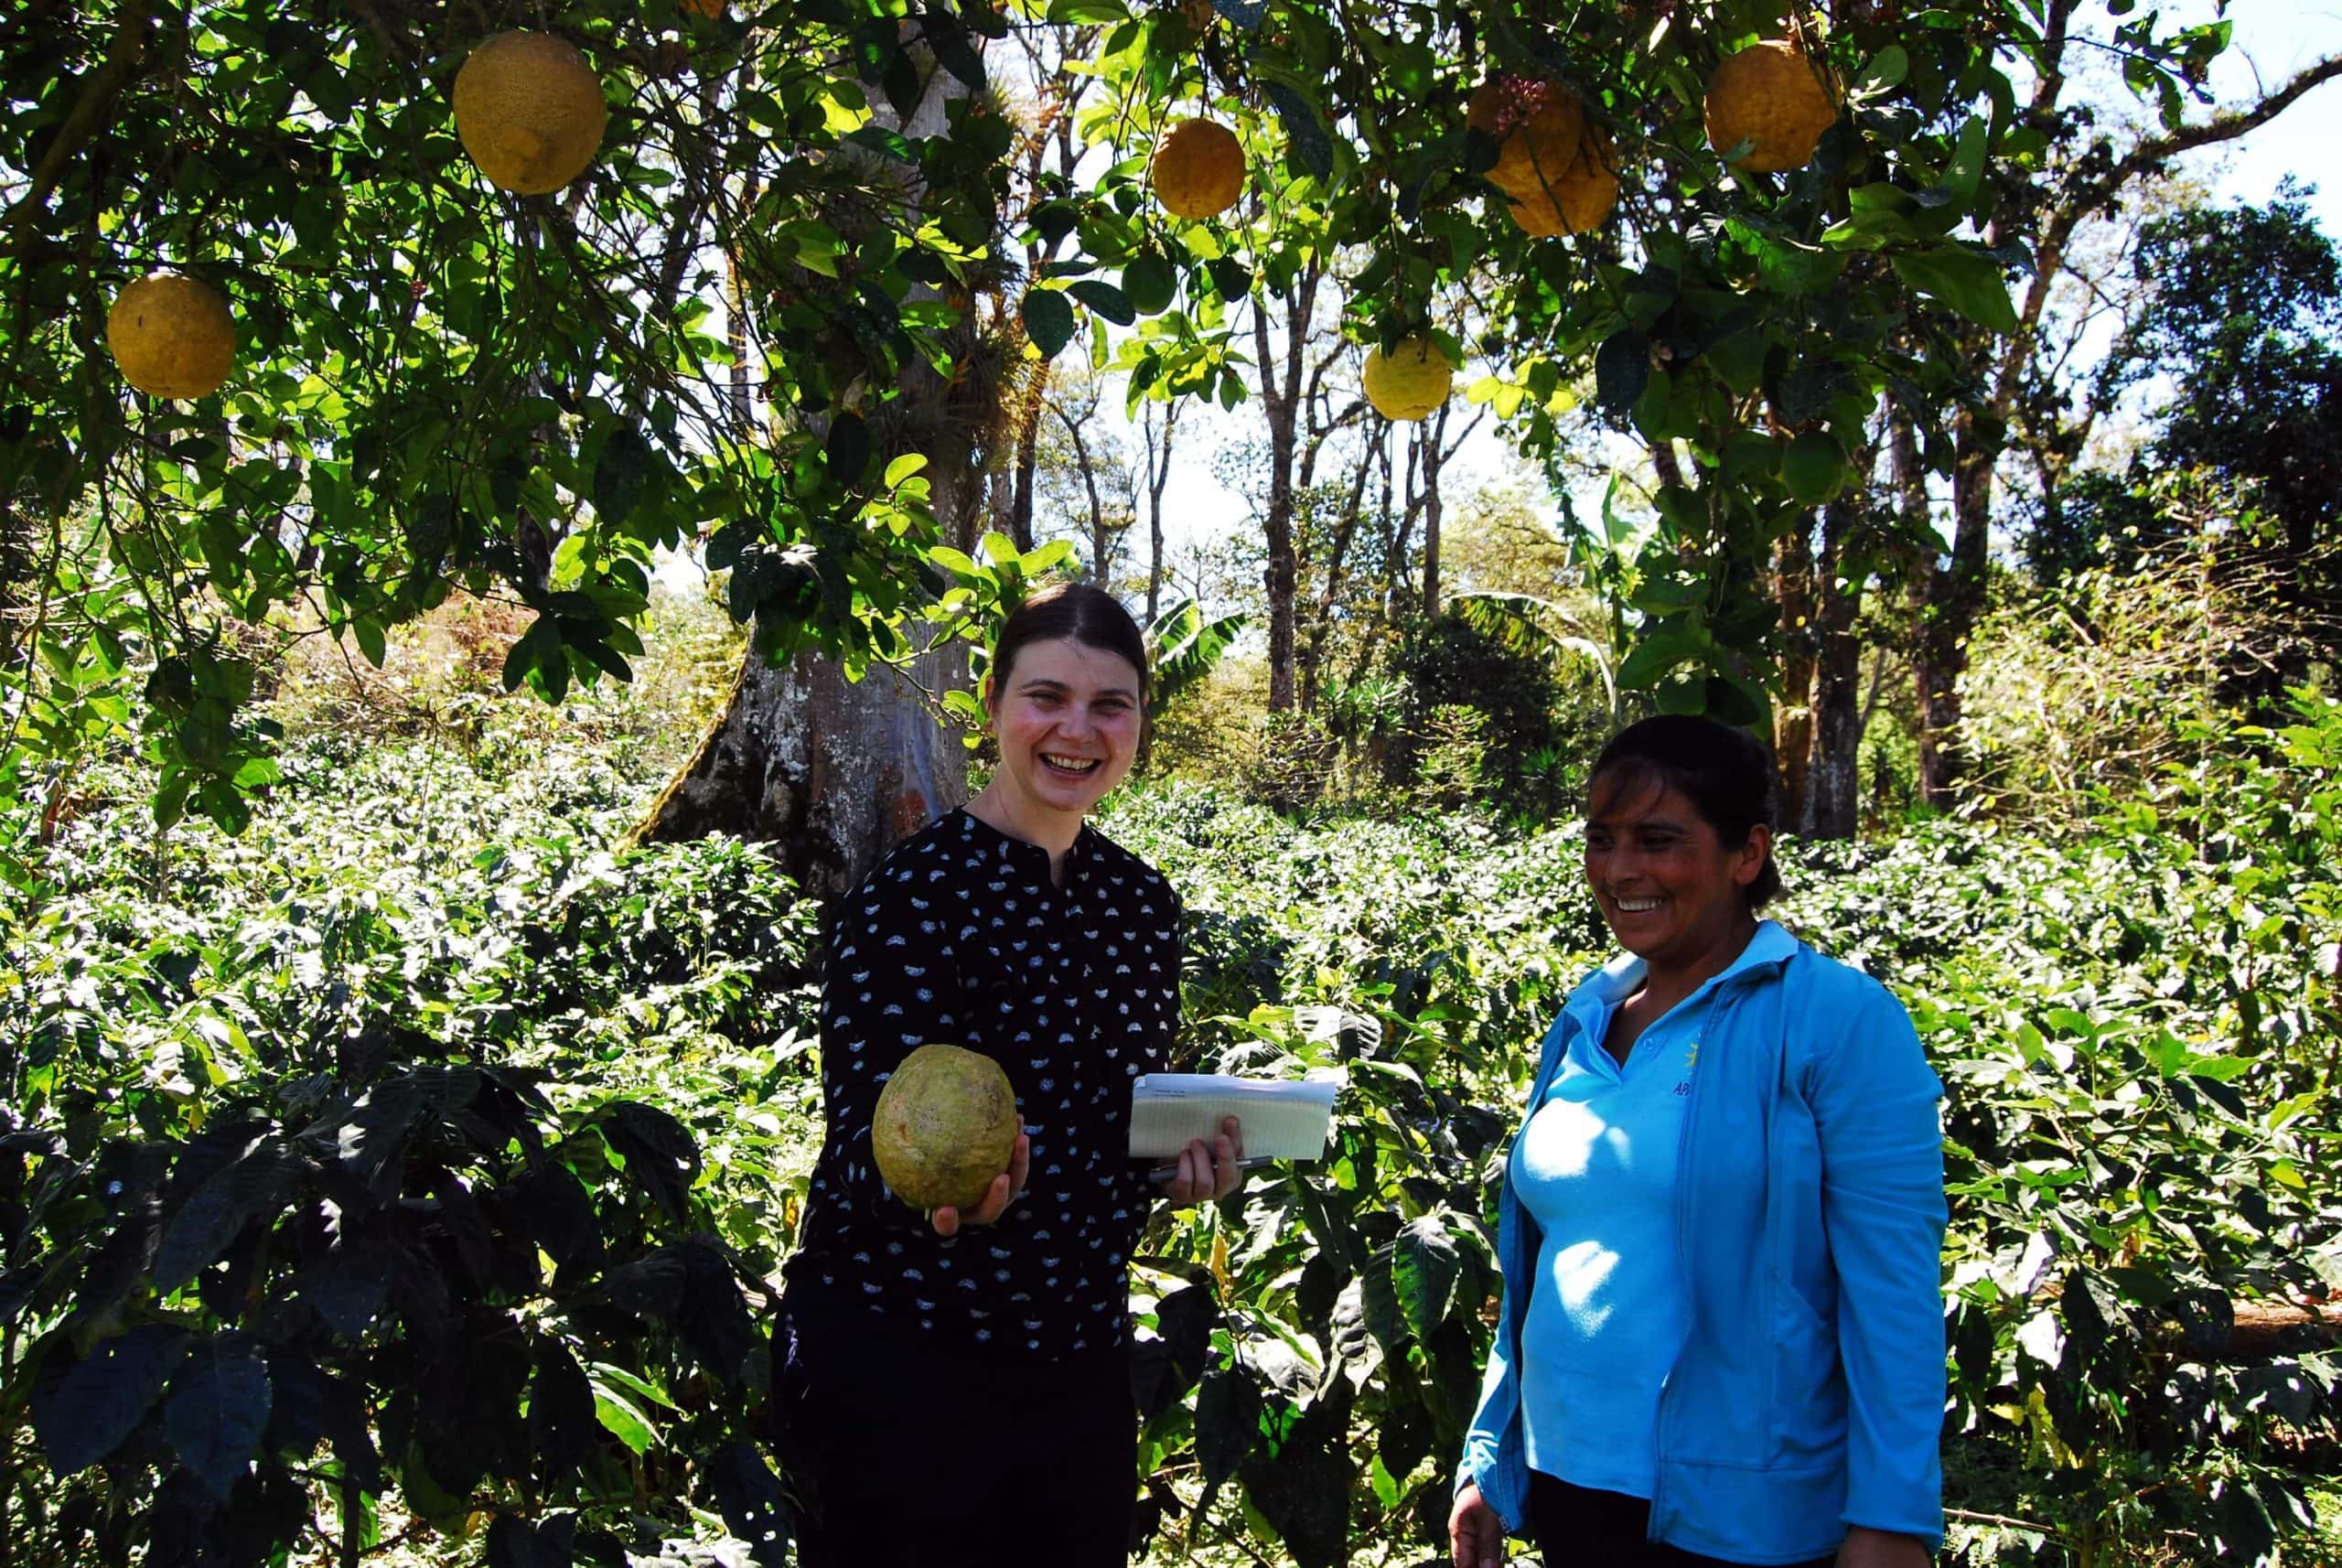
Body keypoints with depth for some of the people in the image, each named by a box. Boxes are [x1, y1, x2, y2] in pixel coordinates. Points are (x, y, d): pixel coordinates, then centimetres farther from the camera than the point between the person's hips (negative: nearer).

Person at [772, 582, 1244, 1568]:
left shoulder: (1141, 900, 5)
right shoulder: (912, 895, -15)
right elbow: (865, 1144, -17)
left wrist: (1185, 1160, -3)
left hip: (1082, 1364, 6)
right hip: (895, 1372, -6)